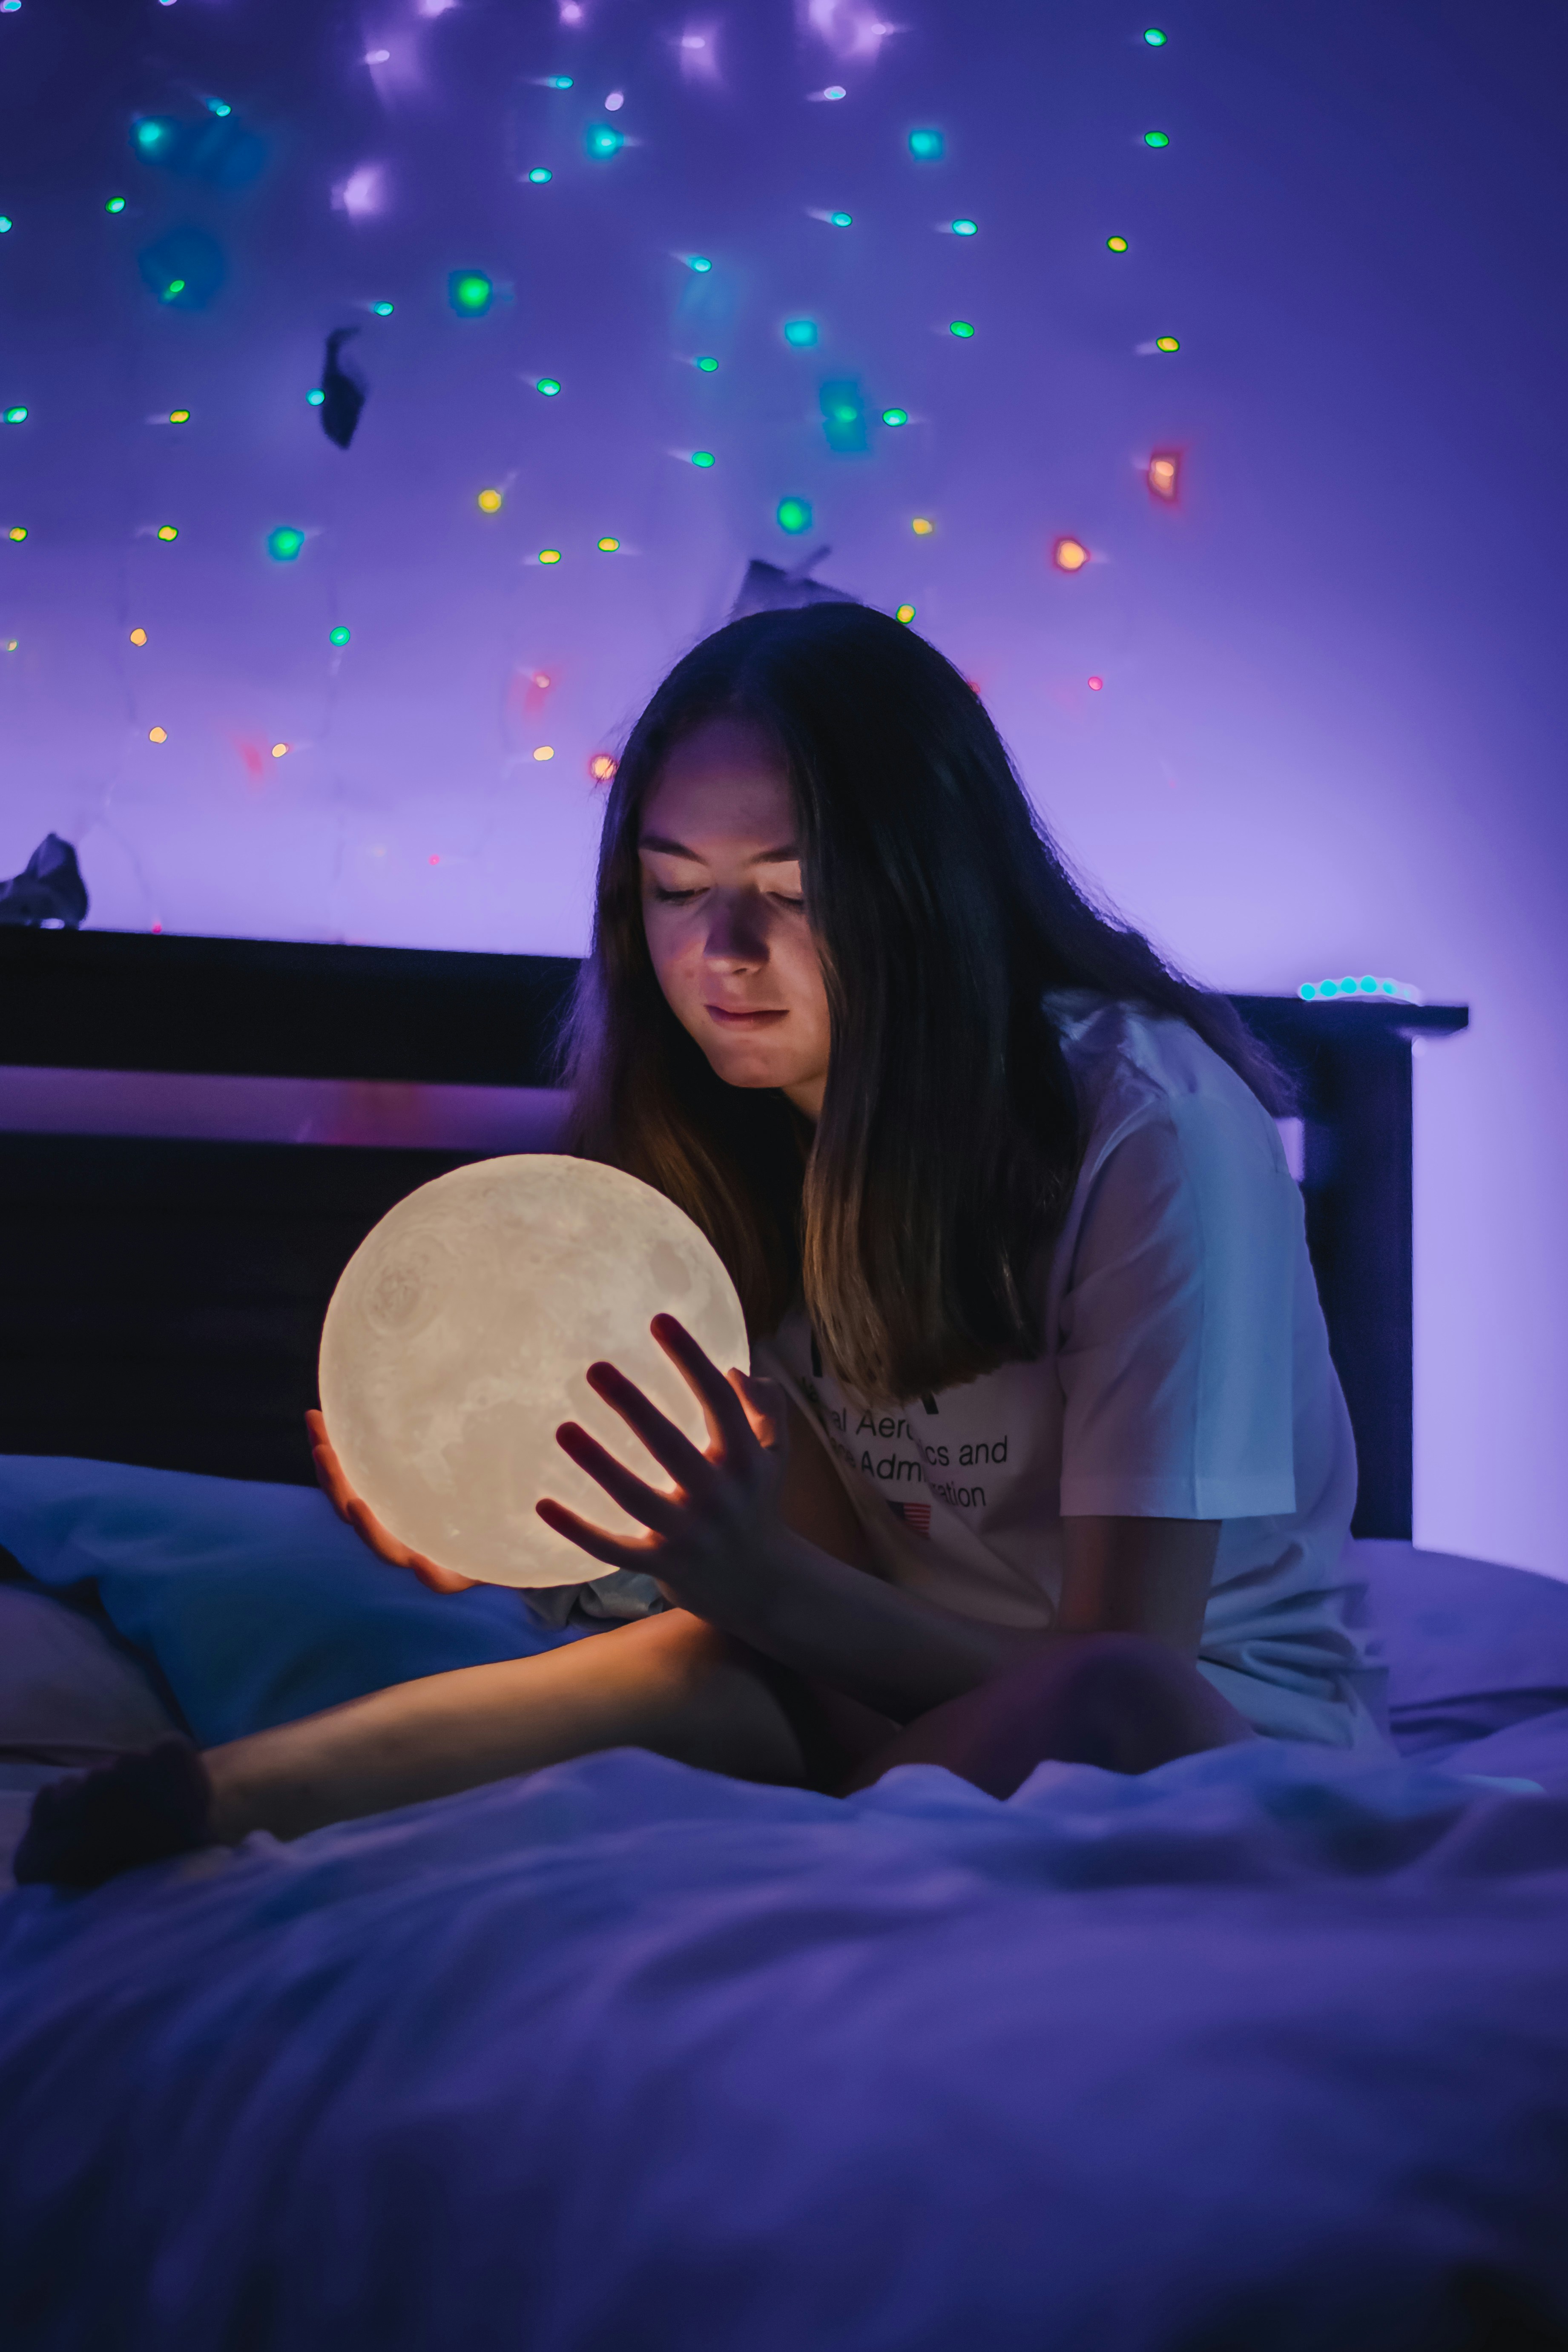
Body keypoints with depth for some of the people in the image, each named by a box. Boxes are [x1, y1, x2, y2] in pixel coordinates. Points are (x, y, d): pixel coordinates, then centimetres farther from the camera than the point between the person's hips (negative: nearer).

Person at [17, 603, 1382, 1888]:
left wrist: (766, 1582, -41)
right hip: (923, 1696, 4)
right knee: (703, 1664, -29)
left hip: (1234, 1724, -4)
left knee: (1102, 1707, -38)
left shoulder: (1150, 1123, -22)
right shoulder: (728, 1139, -3)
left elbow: (1117, 1664, -25)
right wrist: (536, 1519, -23)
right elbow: (836, 1560, -5)